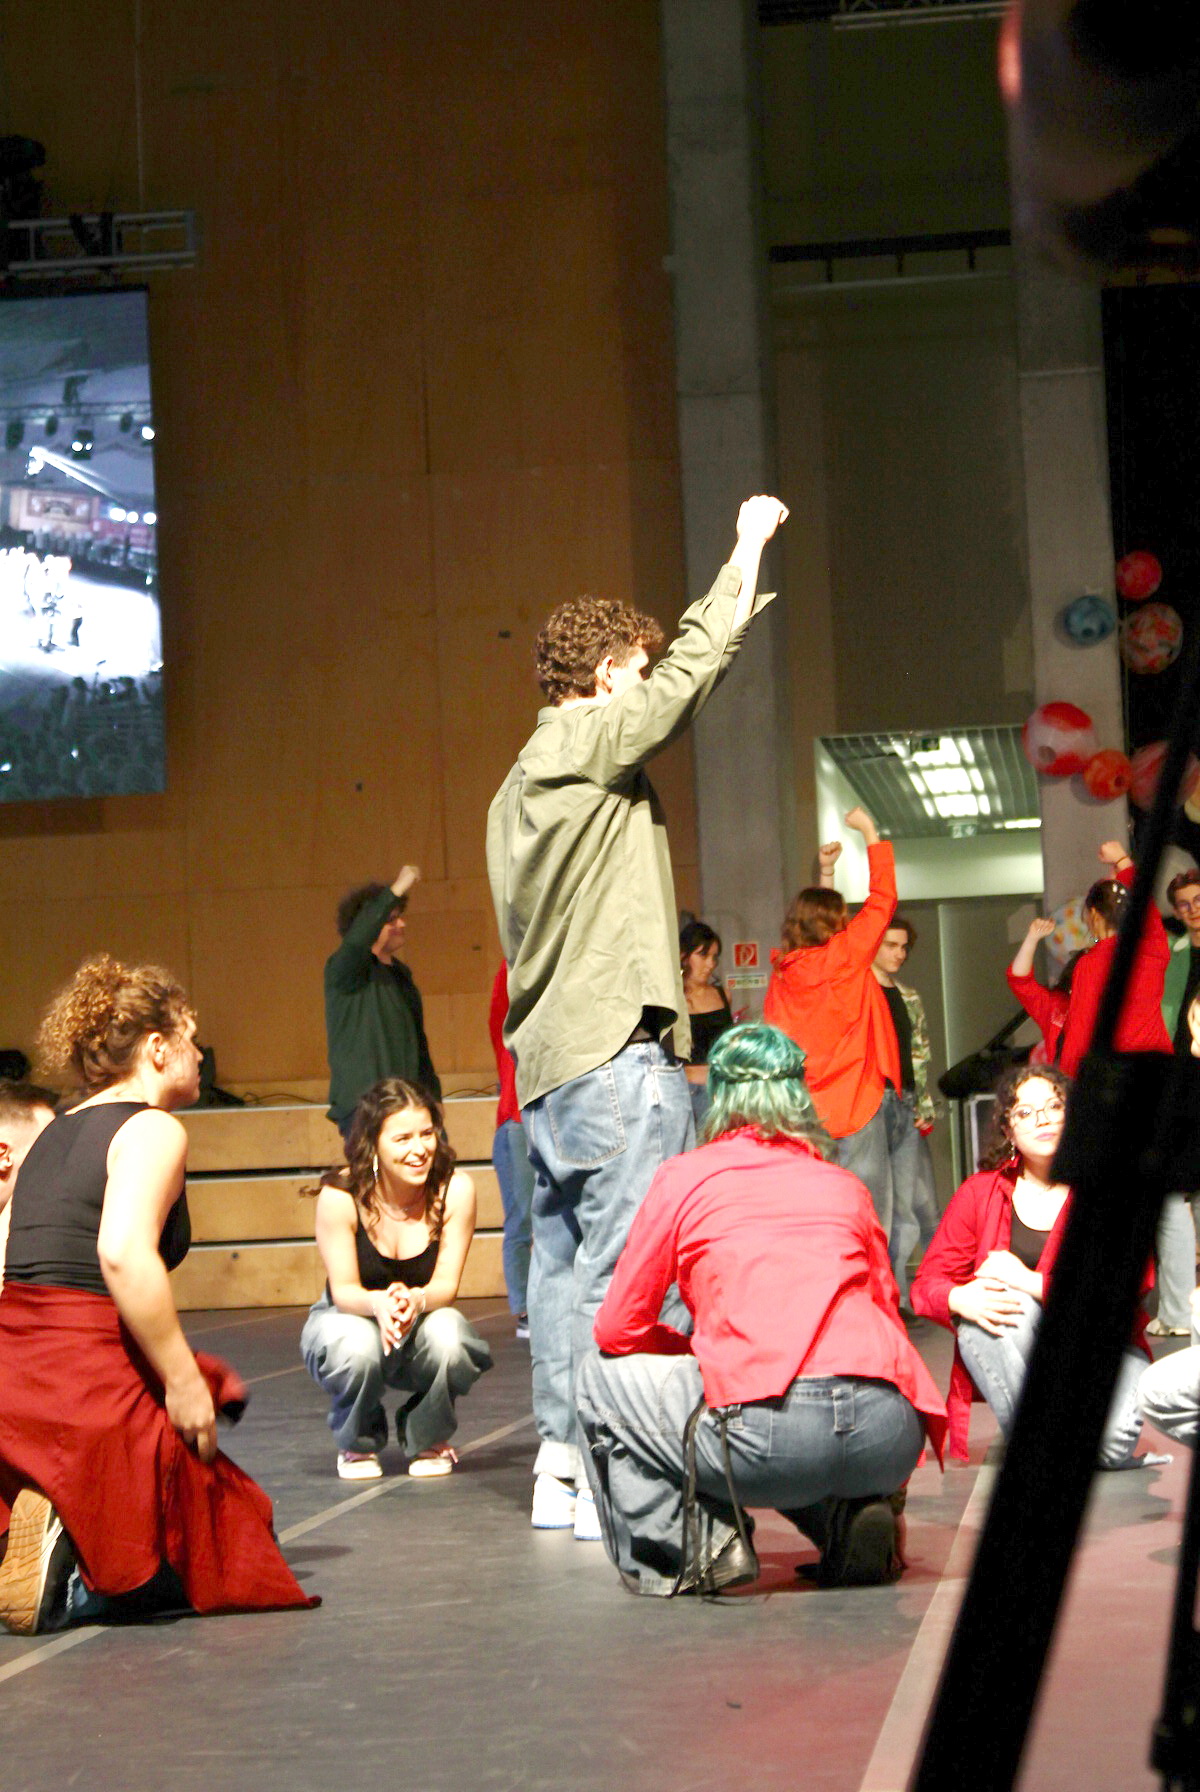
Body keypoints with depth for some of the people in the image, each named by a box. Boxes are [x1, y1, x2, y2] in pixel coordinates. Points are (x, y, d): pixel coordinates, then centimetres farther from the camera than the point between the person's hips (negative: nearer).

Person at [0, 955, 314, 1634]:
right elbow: (124, 1255, -23)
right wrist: (184, 1380, -17)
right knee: (238, 1545, 9)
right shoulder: (153, 1130, -6)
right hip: (89, 1388, -7)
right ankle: (71, 1579, -15)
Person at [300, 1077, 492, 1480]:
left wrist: (414, 1300, -43)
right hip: (348, 1319, -1)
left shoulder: (454, 1190, -19)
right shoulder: (341, 1197, -23)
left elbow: (446, 1284, -18)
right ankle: (357, 1444, 1)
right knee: (357, 1348, -37)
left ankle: (429, 1440, 1)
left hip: (425, 1325, 1)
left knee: (448, 1337, -34)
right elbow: (343, 1289, -20)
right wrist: (379, 1303, -45)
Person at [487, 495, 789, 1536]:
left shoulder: (522, 781, 19)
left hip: (548, 1056, 10)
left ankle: (561, 1465, 13)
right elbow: (691, 675, -5)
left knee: (566, 1255, 10)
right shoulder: (590, 738, -7)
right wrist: (748, 553, 4)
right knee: (624, 1260, -9)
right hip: (616, 1048, -10)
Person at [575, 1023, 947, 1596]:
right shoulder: (844, 1185, 21)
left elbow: (618, 1328, 16)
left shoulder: (683, 1178, 12)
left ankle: (694, 1548, 5)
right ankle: (853, 1515, 12)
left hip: (767, 1434, -4)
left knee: (603, 1374, 21)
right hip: (890, 1439, 4)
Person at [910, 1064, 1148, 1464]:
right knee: (1002, 1302, -34)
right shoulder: (980, 1193, 3)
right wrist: (961, 1299, -25)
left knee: (1114, 1441, -32)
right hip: (1008, 1350, 1)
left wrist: (1031, 1282, -24)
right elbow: (927, 1284, 1)